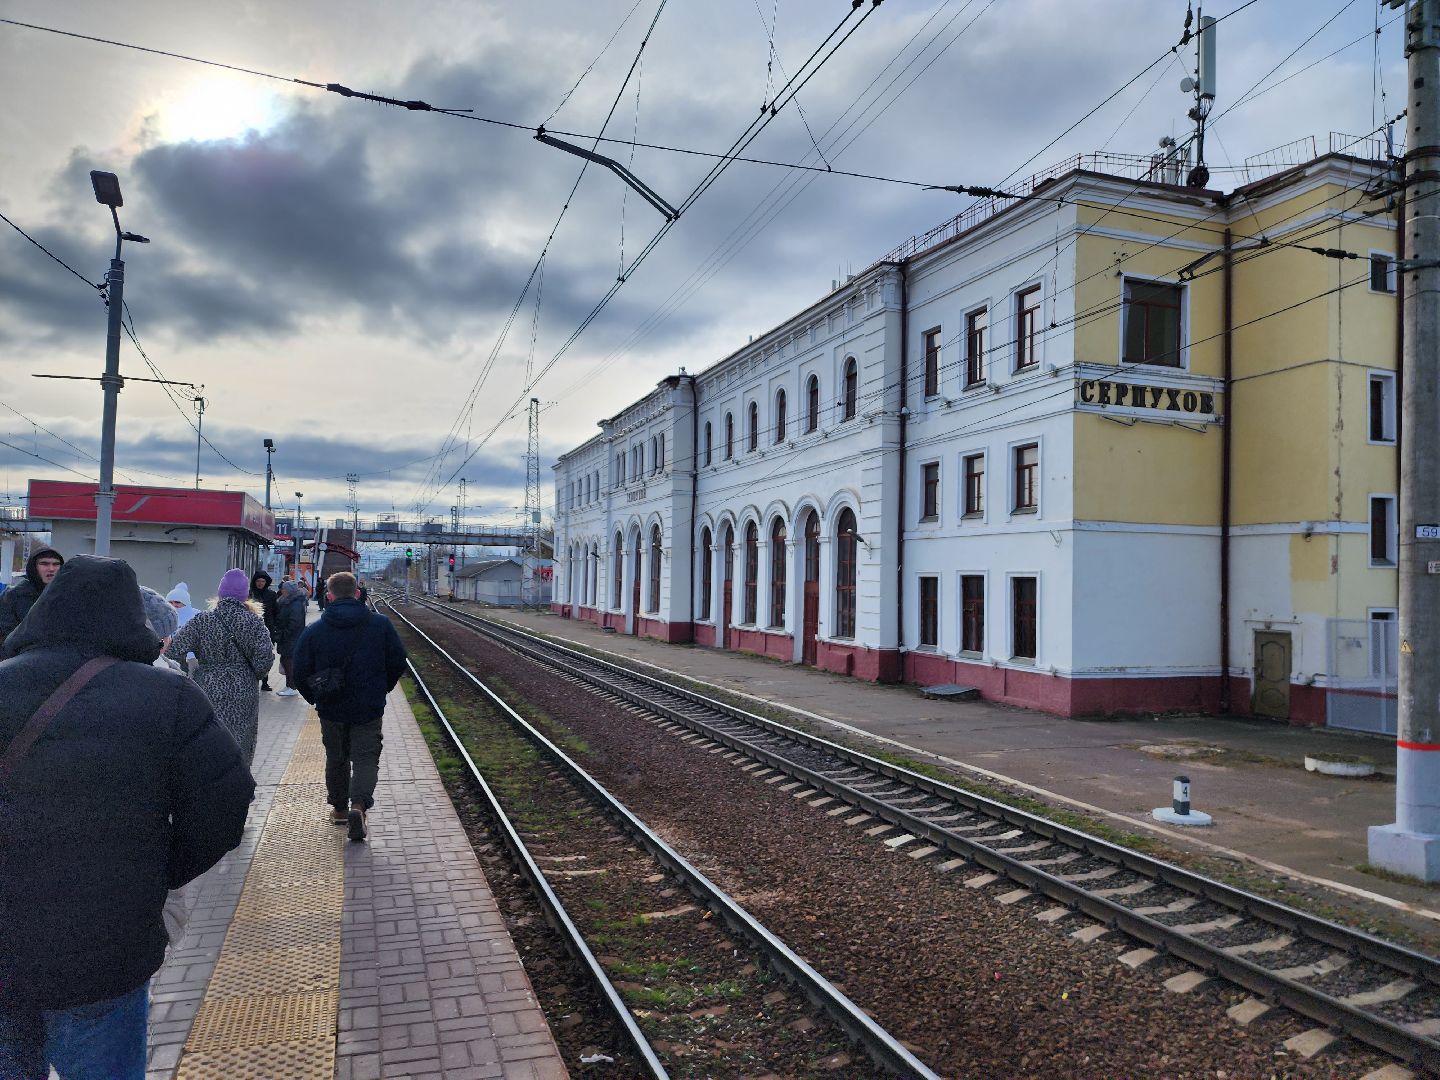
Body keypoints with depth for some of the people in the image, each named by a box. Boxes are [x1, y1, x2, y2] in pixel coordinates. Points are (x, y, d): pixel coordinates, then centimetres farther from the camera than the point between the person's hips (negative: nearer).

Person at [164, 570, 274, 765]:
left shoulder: (201, 621, -4)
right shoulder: (253, 622, -4)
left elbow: (174, 651, -11)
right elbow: (265, 658, -9)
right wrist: (251, 676, 7)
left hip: (209, 691, 0)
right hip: (244, 695, 0)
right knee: (240, 748, 10)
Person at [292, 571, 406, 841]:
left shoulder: (314, 631, -6)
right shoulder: (380, 624, -6)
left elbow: (299, 672, -4)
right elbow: (398, 662, -1)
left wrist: (315, 697, 12)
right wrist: (382, 689, 14)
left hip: (331, 709, 1)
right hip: (369, 708, -1)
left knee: (336, 758, 19)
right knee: (366, 758, 3)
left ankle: (339, 808, 30)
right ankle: (359, 805, -18)